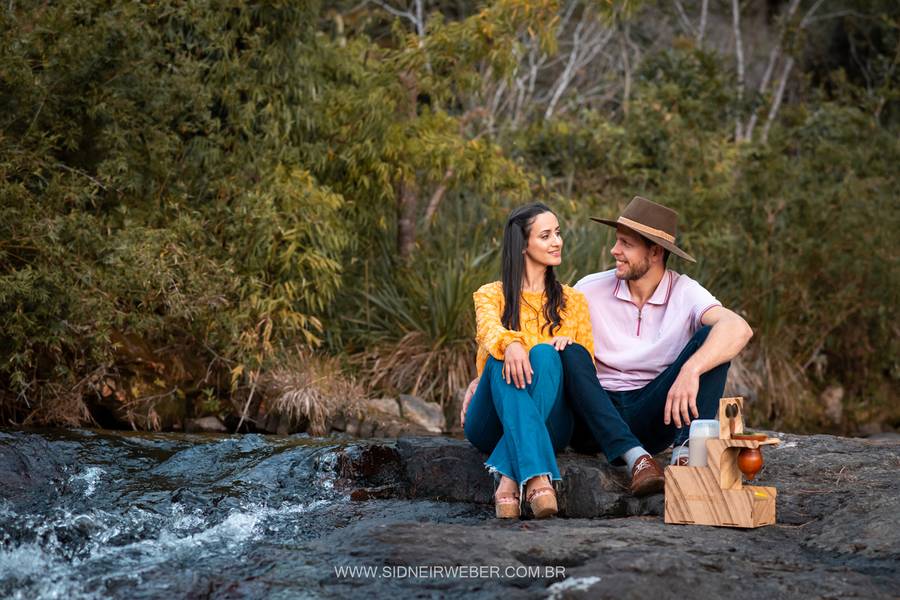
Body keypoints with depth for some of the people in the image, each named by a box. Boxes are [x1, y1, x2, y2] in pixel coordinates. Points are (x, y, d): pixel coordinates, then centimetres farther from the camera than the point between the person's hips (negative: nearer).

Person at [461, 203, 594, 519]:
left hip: (549, 424, 1)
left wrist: (570, 347, -8)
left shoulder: (573, 300, 21)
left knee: (545, 354, -30)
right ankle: (537, 478, -55)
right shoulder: (491, 295, 13)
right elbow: (488, 330, -11)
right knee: (503, 359, -34)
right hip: (493, 420, -1)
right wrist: (509, 344, -37)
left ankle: (509, 481, -45)